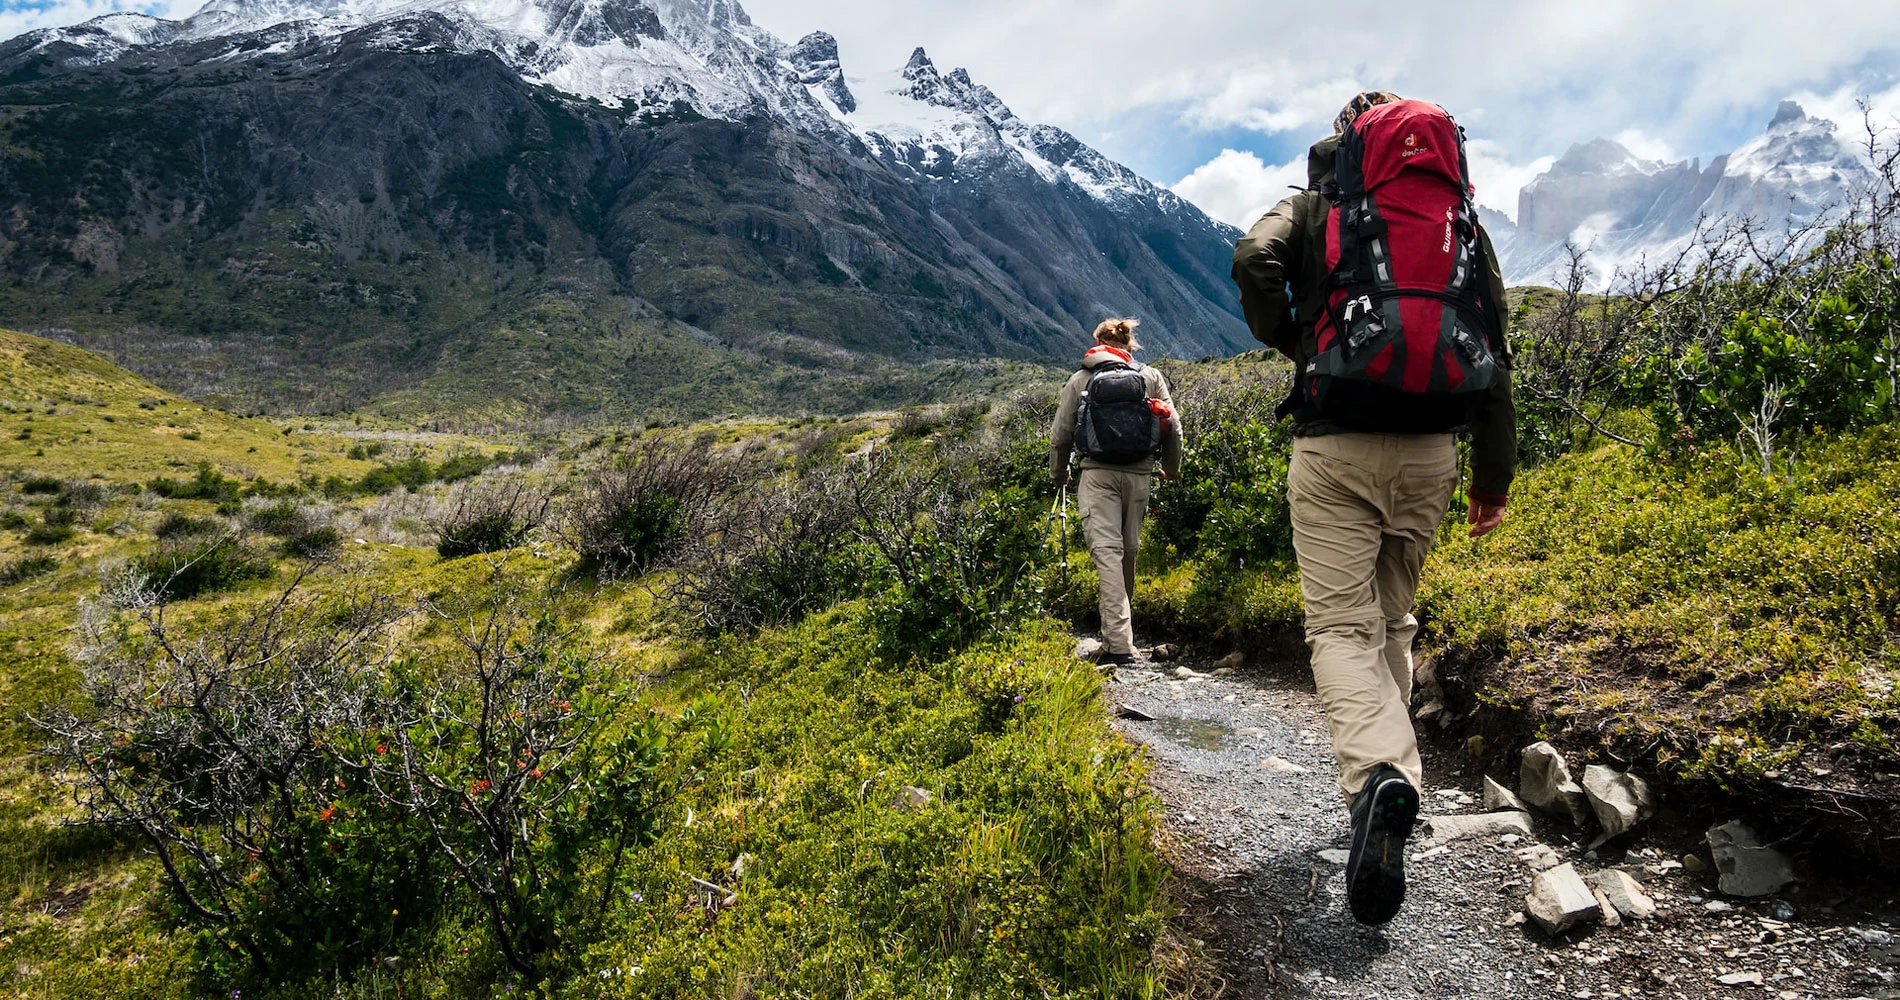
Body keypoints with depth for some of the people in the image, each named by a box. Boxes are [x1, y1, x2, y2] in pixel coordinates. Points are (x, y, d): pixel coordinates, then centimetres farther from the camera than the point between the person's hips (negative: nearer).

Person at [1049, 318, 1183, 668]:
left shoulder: (1080, 380, 7)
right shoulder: (1151, 377, 10)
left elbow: (1060, 434, 9)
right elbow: (1173, 428, 8)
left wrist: (1059, 474, 26)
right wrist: (1172, 468, 25)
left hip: (1098, 474, -2)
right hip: (1139, 475, 2)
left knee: (1107, 551, -9)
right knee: (1128, 552, 14)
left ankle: (1119, 645, -20)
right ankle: (1117, 636, 26)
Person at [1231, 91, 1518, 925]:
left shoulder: (1313, 208, 8)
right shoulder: (1462, 219, 15)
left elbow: (1253, 260, -15)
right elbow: (1493, 352, 12)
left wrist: (1286, 340, 3)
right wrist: (1495, 471, 16)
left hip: (1335, 446, -3)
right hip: (1430, 450, 4)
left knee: (1341, 624, -4)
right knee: (1393, 618, 19)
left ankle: (1378, 774, -28)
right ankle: (1387, 766, 24)